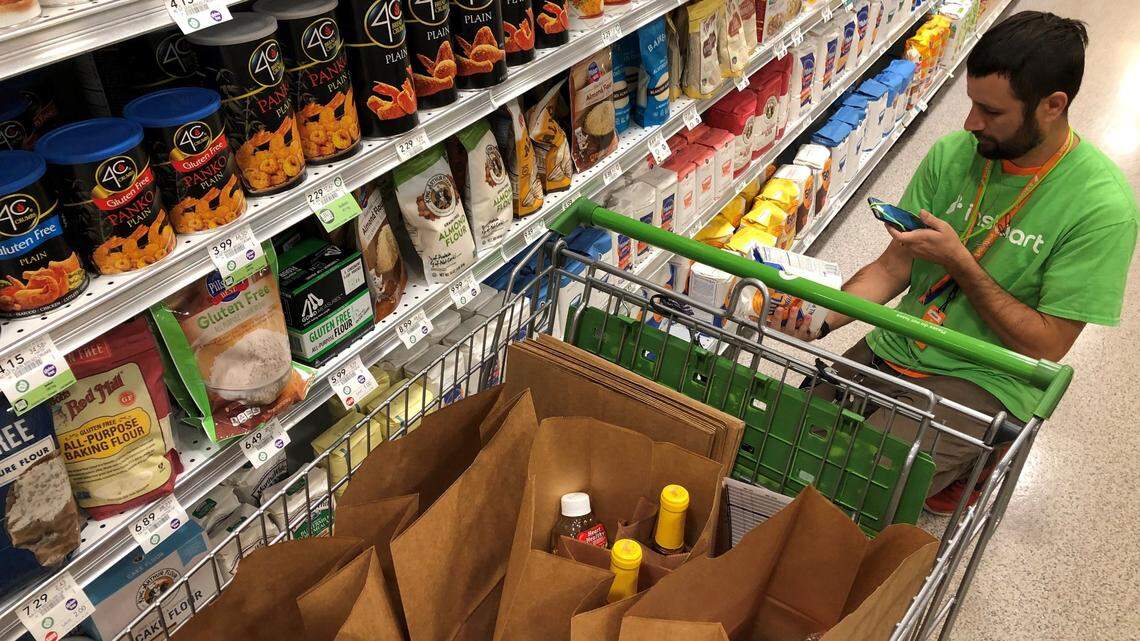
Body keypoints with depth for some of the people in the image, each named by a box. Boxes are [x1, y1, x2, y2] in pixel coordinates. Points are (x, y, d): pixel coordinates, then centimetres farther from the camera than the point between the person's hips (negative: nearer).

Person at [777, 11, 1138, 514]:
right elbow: (893, 267, -1)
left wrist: (960, 261, -22)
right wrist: (823, 317, -19)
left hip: (985, 382, -5)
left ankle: (972, 460, 10)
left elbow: (1046, 346, -16)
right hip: (898, 350, 5)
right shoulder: (954, 154, -4)